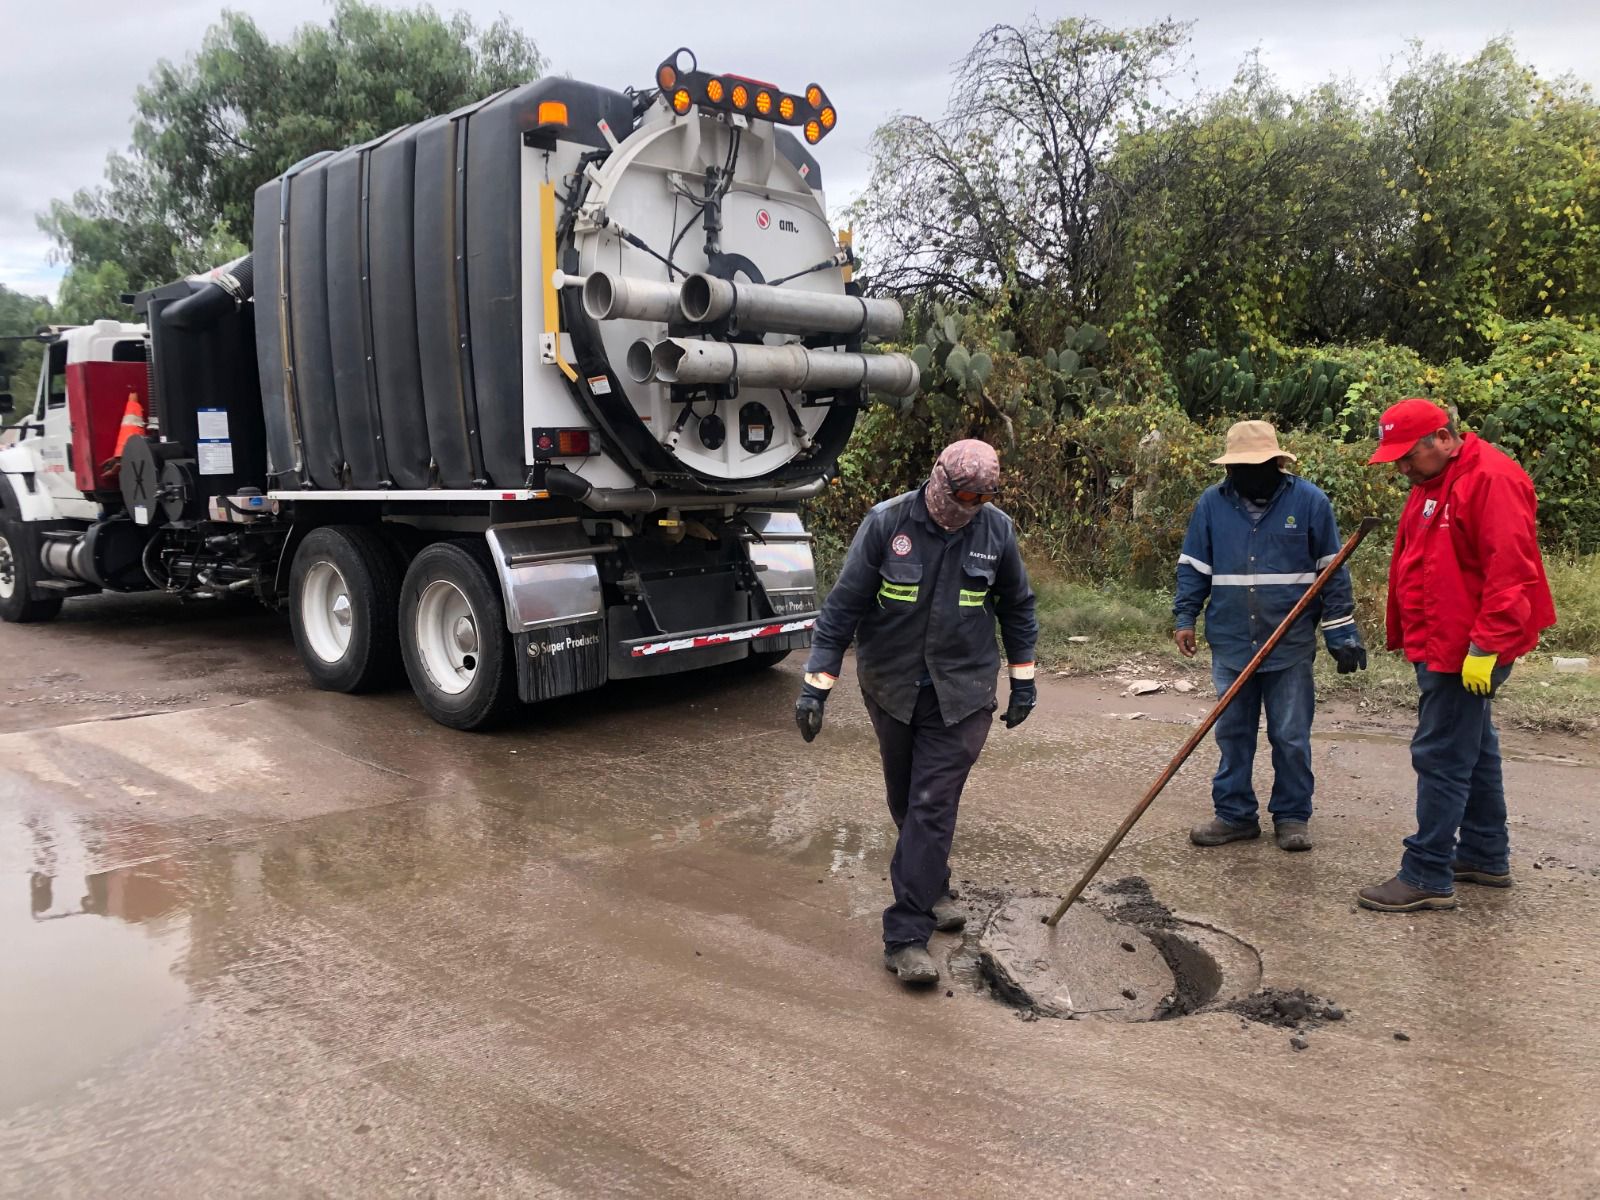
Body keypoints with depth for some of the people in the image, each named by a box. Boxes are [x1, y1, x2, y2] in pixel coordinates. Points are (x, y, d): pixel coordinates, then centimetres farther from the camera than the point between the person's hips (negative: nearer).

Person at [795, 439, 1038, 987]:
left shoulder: (996, 530, -4)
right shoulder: (886, 523, -12)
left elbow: (1017, 607, 10)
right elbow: (843, 605, -10)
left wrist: (1023, 679, 11)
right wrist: (816, 684, -13)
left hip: (962, 695, 0)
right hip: (891, 689, 1)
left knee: (932, 808, -6)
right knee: (906, 804, 14)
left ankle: (906, 935, -2)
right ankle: (930, 888, 39)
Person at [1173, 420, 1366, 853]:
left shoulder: (1309, 501, -3)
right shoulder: (1212, 503, 2)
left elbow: (1332, 572, 1)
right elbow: (1193, 567, 9)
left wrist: (1341, 633, 1)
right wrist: (1184, 617, 0)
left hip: (1291, 646, -2)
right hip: (1230, 644, 2)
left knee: (1292, 738, 6)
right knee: (1233, 734, 10)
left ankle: (1292, 816, 21)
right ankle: (1234, 814, 22)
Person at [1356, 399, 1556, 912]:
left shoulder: (1492, 479, -17)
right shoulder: (1432, 484, 15)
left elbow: (1510, 572, -23)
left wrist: (1484, 647, -24)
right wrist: (1409, 638, 18)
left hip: (1468, 653, -10)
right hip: (1441, 647, 10)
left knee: (1440, 757, -7)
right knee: (1473, 751, 18)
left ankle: (1427, 877, 0)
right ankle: (1486, 857, 30)